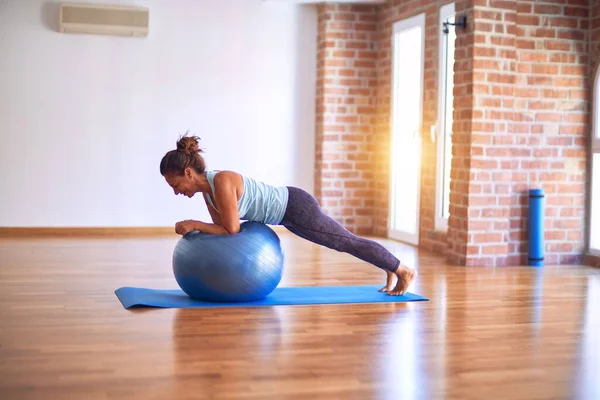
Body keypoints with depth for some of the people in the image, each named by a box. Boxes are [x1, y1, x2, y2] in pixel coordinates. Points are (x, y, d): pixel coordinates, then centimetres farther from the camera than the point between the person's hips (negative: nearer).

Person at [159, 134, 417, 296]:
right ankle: (391, 270, 40)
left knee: (347, 242, 7)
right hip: (286, 211, 9)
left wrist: (195, 223, -22)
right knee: (345, 243, 22)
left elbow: (232, 229, -26)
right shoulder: (206, 188, -2)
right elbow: (221, 226, 8)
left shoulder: (221, 182, -29)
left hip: (296, 207, -8)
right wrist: (195, 229, -6)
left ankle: (403, 271, 25)